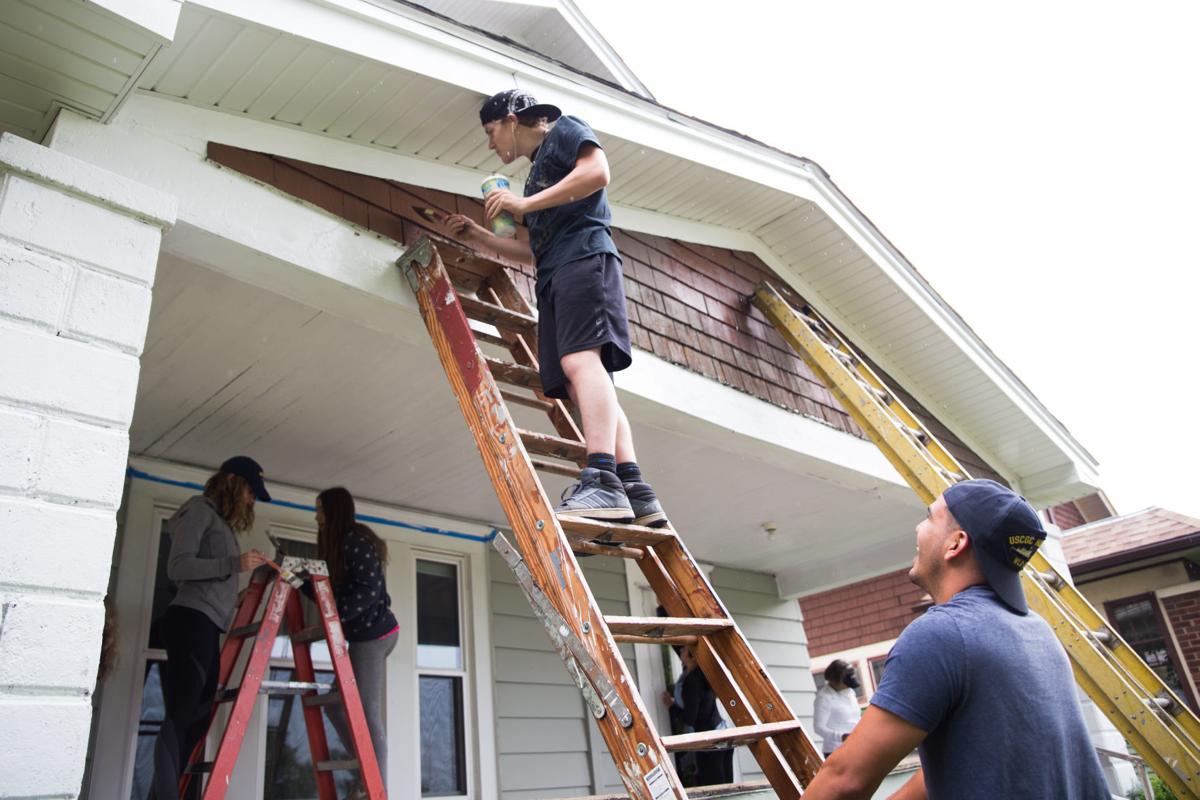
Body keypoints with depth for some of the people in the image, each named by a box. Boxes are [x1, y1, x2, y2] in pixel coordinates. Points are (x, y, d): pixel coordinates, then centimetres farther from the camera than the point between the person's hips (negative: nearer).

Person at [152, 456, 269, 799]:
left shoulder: (222, 521, 24)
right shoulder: (200, 511, -2)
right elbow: (178, 566, -14)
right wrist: (234, 563, -19)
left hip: (207, 626, 9)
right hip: (191, 621, -9)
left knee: (198, 717, 4)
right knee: (180, 716, -14)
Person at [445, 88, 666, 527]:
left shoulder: (563, 130, 13)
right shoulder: (538, 170, 35)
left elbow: (597, 171, -8)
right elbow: (534, 249, 36)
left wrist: (525, 204, -7)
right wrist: (478, 235, 33)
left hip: (584, 257, -9)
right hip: (555, 276, 9)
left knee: (579, 360, -27)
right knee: (582, 385, -5)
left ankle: (602, 480, -39)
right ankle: (634, 488, -14)